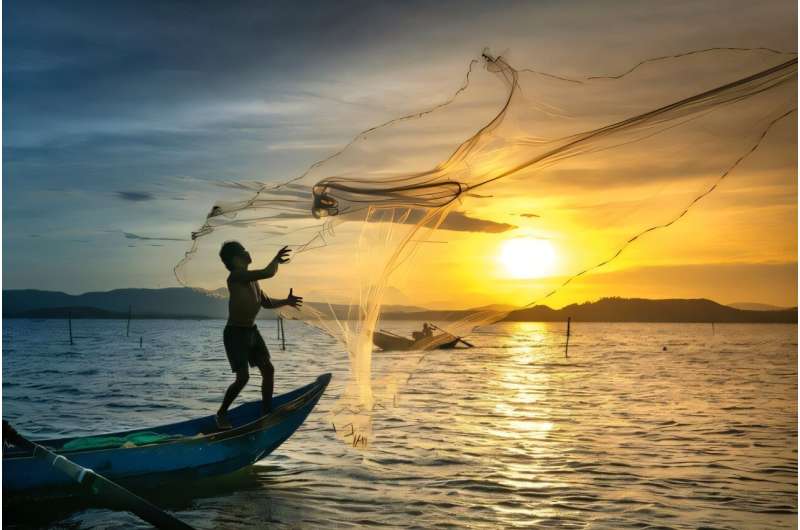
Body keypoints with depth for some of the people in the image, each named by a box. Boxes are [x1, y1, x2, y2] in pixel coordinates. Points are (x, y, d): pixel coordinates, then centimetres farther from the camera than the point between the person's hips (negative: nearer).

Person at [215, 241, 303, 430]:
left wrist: (285, 302, 8)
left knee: (268, 370, 6)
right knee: (243, 377, -11)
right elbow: (268, 273, -28)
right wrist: (277, 260, -10)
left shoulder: (252, 279, 9)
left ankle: (266, 411, 17)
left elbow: (266, 302, 21)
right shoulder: (236, 276, -20)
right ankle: (221, 414, 8)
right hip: (235, 333, -9)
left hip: (252, 331, 9)